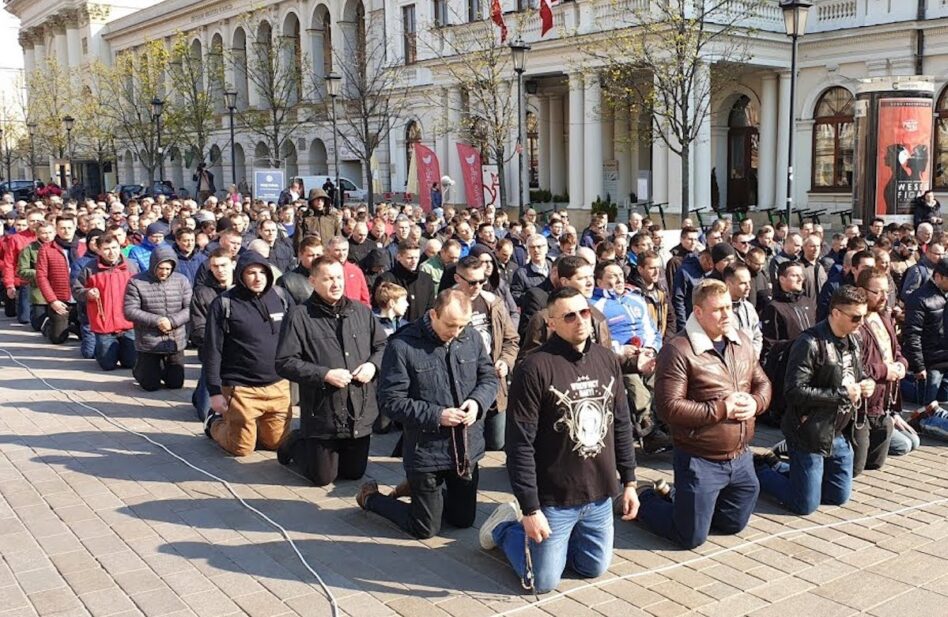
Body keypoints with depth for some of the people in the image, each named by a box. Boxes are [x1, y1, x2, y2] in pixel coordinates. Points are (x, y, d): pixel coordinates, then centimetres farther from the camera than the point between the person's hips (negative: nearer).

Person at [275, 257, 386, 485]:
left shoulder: (361, 311, 6)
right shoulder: (301, 316, -10)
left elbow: (382, 345, 15)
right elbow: (284, 363, -13)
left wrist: (373, 364, -6)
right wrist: (324, 374, -19)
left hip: (361, 413, 5)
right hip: (322, 415, -5)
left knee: (354, 473, 17)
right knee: (322, 477, 7)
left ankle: (319, 449, 44)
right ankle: (295, 443, 35)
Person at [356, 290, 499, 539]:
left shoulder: (472, 338, -3)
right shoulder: (402, 346, -18)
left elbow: (489, 377, 9)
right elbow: (390, 402, -16)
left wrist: (478, 401, -13)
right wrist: (436, 415, -23)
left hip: (468, 450, 5)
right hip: (426, 452, -5)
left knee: (464, 520, 20)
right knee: (426, 529, 9)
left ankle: (419, 490, 45)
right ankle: (371, 497, 32)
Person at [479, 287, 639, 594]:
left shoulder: (607, 359, 1)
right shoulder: (535, 367, -19)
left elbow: (621, 425, 10)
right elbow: (520, 444, -19)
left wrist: (629, 481, 9)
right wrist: (530, 509, -18)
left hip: (600, 496, 6)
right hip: (554, 499, -6)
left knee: (593, 569, 17)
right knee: (544, 581, 6)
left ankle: (553, 541, 41)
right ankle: (505, 527, 31)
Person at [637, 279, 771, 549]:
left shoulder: (743, 342, 4)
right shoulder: (678, 350, -19)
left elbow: (762, 383, 14)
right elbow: (670, 407, -23)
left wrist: (755, 402, -9)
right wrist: (721, 409, -22)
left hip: (741, 458, 7)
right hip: (700, 462, -7)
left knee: (734, 525, 23)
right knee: (691, 538, 6)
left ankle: (674, 496, 39)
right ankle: (646, 500, 30)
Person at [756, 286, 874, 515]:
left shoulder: (852, 341, 4)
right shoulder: (810, 343, -22)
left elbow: (858, 374, 21)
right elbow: (794, 392, -27)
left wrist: (867, 383, -3)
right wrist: (841, 394, -23)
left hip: (837, 433, 8)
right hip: (809, 434, -8)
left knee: (839, 497, 19)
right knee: (805, 505, 1)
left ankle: (777, 468, 30)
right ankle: (759, 470, 22)